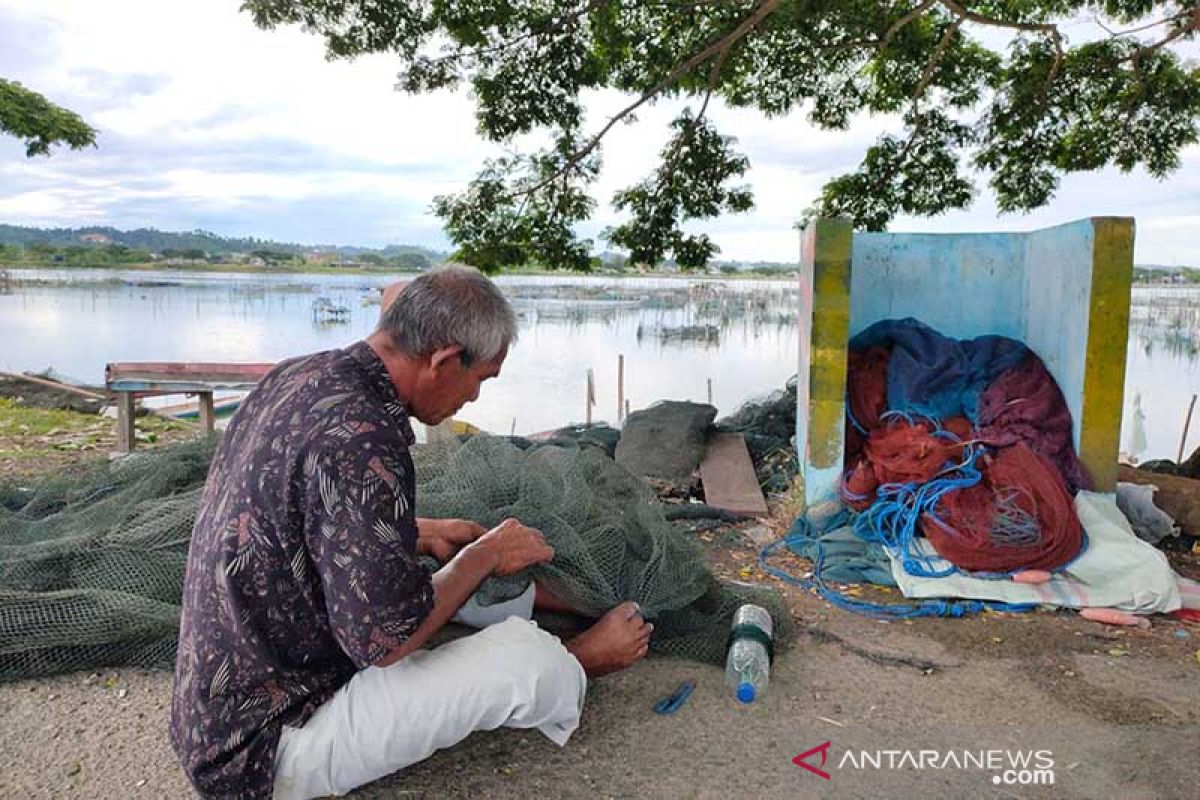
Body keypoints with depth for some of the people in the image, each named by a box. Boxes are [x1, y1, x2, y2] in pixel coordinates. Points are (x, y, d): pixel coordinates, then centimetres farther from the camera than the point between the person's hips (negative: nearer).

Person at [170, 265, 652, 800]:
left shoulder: (299, 376, -3)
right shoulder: (360, 439, -31)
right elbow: (387, 639, -25)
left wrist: (421, 535, 11)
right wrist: (485, 556, -11)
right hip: (270, 750, -9)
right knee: (525, 659, -13)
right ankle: (572, 668, 20)